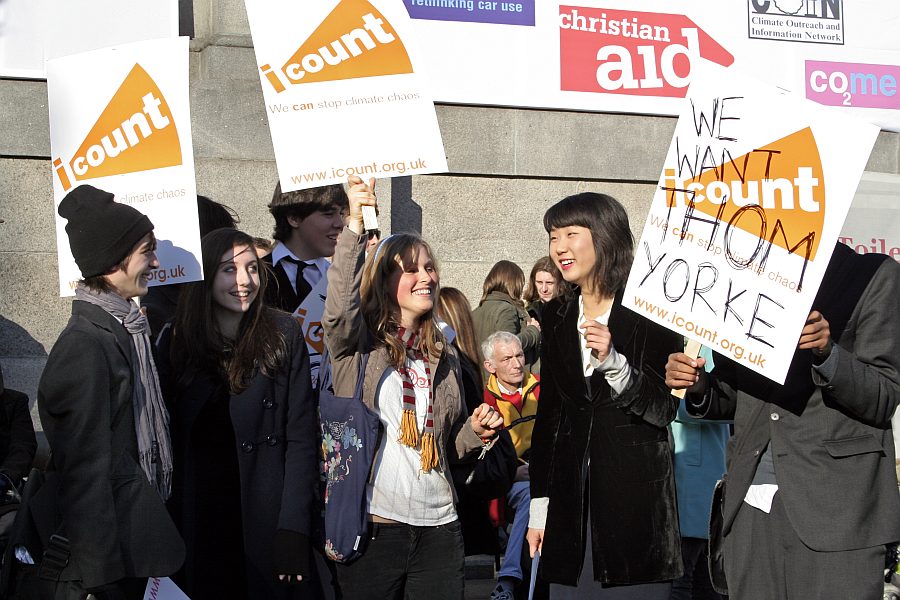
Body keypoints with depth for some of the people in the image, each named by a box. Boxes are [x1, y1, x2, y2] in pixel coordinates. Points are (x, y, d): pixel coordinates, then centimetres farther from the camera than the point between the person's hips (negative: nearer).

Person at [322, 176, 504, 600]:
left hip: (438, 525, 5)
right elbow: (339, 307, -25)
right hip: (372, 522, -4)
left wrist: (476, 431, 0)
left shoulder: (443, 355, 15)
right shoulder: (358, 342, 0)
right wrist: (355, 224, -32)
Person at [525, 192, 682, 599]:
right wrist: (539, 505, 10)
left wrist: (613, 362, -23)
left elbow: (665, 408, -7)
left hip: (636, 489, -4)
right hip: (571, 493, 4)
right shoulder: (557, 317, 11)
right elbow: (547, 413, 13)